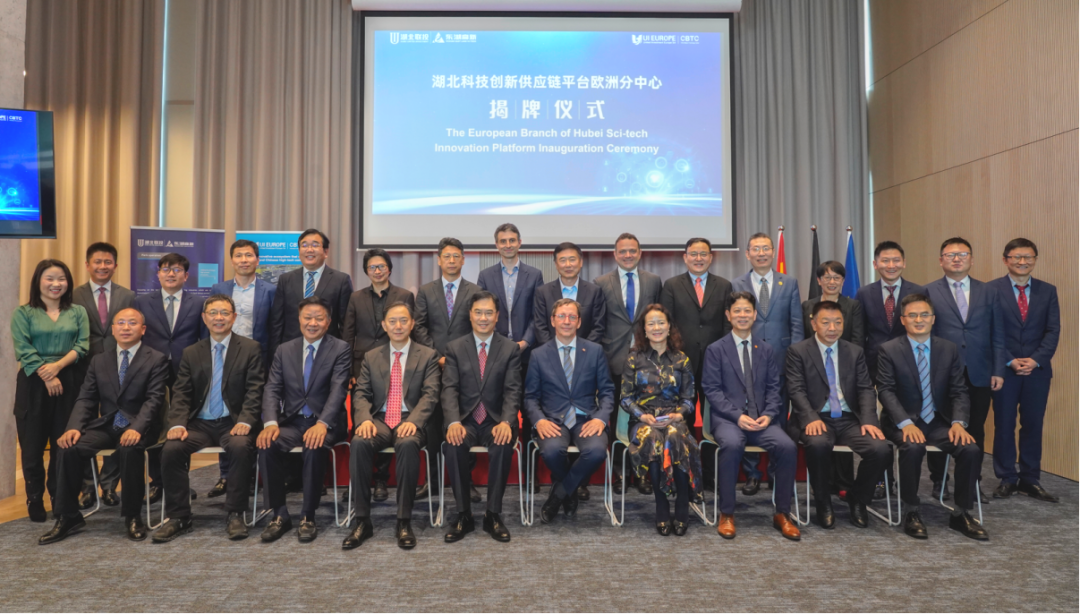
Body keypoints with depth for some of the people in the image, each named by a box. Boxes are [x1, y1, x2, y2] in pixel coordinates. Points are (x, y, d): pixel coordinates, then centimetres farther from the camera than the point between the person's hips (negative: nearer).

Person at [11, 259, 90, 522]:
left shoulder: (78, 312, 9)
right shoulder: (23, 313, 3)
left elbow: (82, 345, -1)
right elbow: (24, 350, -7)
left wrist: (57, 365, -16)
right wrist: (47, 377, -15)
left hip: (68, 381, 2)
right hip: (33, 382, -1)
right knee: (33, 444, 3)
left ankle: (61, 499, 17)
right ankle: (35, 501, 16)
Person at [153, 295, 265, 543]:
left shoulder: (251, 348, 4)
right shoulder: (191, 353, 14)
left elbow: (254, 390, -3)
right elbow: (180, 394, 8)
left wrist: (245, 421, -19)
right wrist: (178, 424, -10)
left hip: (233, 423, -3)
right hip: (199, 424, 3)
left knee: (241, 446, -34)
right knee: (171, 448, -24)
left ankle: (235, 515, -19)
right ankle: (178, 517, -8)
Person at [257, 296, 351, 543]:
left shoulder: (340, 349, 0)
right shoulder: (284, 350, 12)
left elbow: (338, 390, -13)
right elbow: (271, 390, 3)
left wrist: (322, 424, -30)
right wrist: (270, 423, -17)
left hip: (325, 424, -3)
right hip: (291, 422, 3)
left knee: (314, 446, -34)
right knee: (267, 445, -27)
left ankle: (308, 517, -16)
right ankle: (280, 515, -10)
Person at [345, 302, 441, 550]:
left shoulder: (427, 355, 9)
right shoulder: (371, 357, 17)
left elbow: (430, 394, -2)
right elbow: (361, 394, 9)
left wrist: (413, 421, -21)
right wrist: (365, 419, -13)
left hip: (410, 421, -2)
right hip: (379, 419, 3)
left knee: (408, 444, -37)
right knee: (359, 443, -30)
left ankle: (404, 522, -26)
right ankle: (362, 521, -21)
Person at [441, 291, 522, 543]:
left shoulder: (511, 349, 6)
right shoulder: (454, 348, 8)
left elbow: (512, 391, -4)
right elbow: (450, 389, -2)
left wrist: (506, 422, -22)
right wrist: (453, 422, -21)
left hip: (496, 421, -1)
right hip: (465, 420, 1)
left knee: (503, 445, -33)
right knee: (453, 445, -31)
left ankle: (493, 515, -16)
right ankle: (463, 515, -15)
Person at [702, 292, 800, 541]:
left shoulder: (766, 350, 16)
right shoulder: (715, 350, 5)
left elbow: (773, 388, 12)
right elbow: (712, 390, -2)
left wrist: (768, 414, -8)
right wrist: (738, 416, -15)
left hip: (762, 418, 3)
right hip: (727, 417, -3)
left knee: (788, 446, -26)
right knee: (732, 444, -35)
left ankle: (782, 513, -6)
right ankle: (726, 514, -18)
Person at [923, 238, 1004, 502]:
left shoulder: (988, 293, 9)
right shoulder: (929, 292, 1)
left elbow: (997, 336, 8)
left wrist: (998, 371, 1)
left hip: (979, 375, 2)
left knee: (975, 431, 8)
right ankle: (938, 481, 20)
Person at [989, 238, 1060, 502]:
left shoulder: (1048, 291, 7)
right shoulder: (992, 290, -2)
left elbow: (1053, 330, 1)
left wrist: (1035, 360, -12)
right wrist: (1010, 361, -14)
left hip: (1037, 369, 3)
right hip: (1004, 369, -2)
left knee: (1033, 425, 8)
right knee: (1004, 425, 5)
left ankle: (1030, 480, 19)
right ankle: (1006, 479, 16)